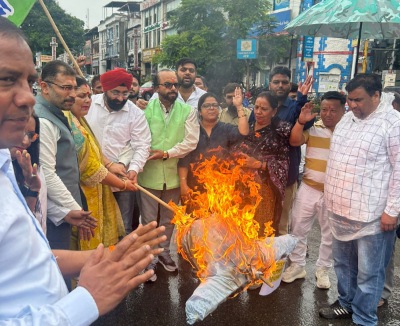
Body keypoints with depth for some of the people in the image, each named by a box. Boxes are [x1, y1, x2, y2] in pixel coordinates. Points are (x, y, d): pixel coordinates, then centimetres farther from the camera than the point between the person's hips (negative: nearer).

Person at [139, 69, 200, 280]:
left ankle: (163, 252, 40)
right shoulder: (145, 109, -3)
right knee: (149, 221, 9)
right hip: (149, 174, -1)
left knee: (168, 219, 18)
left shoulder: (188, 111, 0)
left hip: (174, 174, 2)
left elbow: (191, 142, -8)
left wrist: (167, 153, -15)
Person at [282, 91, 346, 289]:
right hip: (308, 189, 1)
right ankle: (297, 265, 28)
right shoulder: (313, 128, 0)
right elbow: (294, 141, -11)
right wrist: (301, 121, -24)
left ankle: (322, 269, 33)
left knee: (329, 234, 13)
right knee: (298, 228, 10)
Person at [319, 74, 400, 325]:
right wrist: (333, 199, 19)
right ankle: (346, 303, 41)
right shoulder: (347, 119, 9)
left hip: (371, 214, -7)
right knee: (343, 263, 21)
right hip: (340, 209, 7)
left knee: (368, 272, 7)